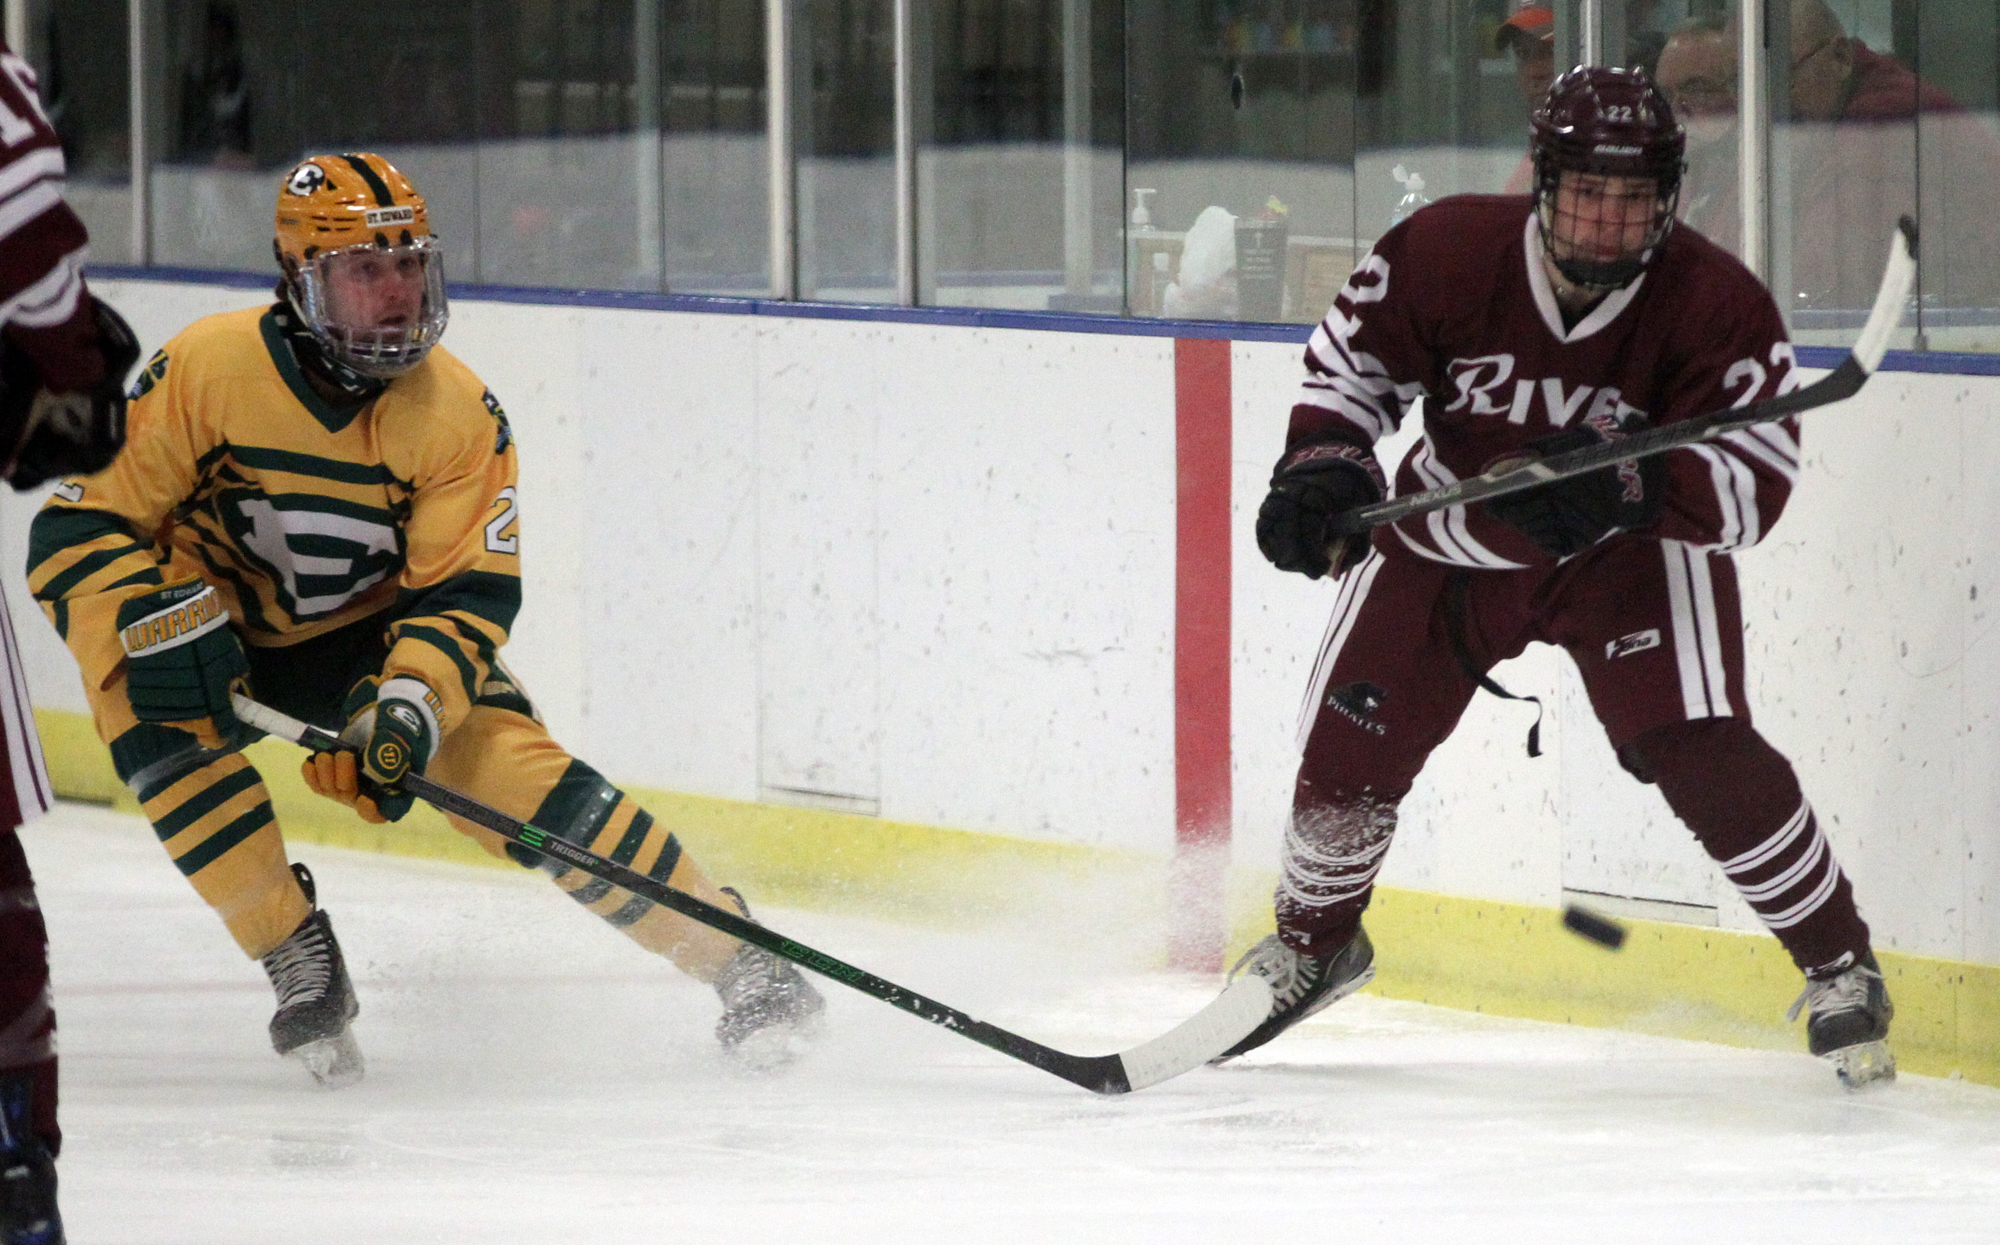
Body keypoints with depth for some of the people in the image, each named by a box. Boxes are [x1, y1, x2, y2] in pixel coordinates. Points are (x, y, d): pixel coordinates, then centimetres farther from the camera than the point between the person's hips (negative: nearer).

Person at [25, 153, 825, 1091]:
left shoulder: (457, 412, -19)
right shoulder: (204, 370, -26)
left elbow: (469, 590, -16)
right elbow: (77, 529, -21)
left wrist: (412, 702, -34)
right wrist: (157, 625, -39)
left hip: (363, 630, 1)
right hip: (215, 619, -1)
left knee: (503, 761, -18)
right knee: (157, 718, -32)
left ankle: (739, 963, -8)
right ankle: (300, 965, -18)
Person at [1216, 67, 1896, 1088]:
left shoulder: (1714, 303, -25)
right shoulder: (1448, 252, -22)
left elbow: (1754, 481, -27)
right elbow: (1355, 354, -4)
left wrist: (1627, 488, -43)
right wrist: (1324, 460, -21)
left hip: (1637, 540, -2)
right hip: (1456, 530, 2)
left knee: (1701, 753, -20)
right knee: (1351, 743, 2)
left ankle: (1839, 967, -6)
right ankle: (1313, 942, 32)